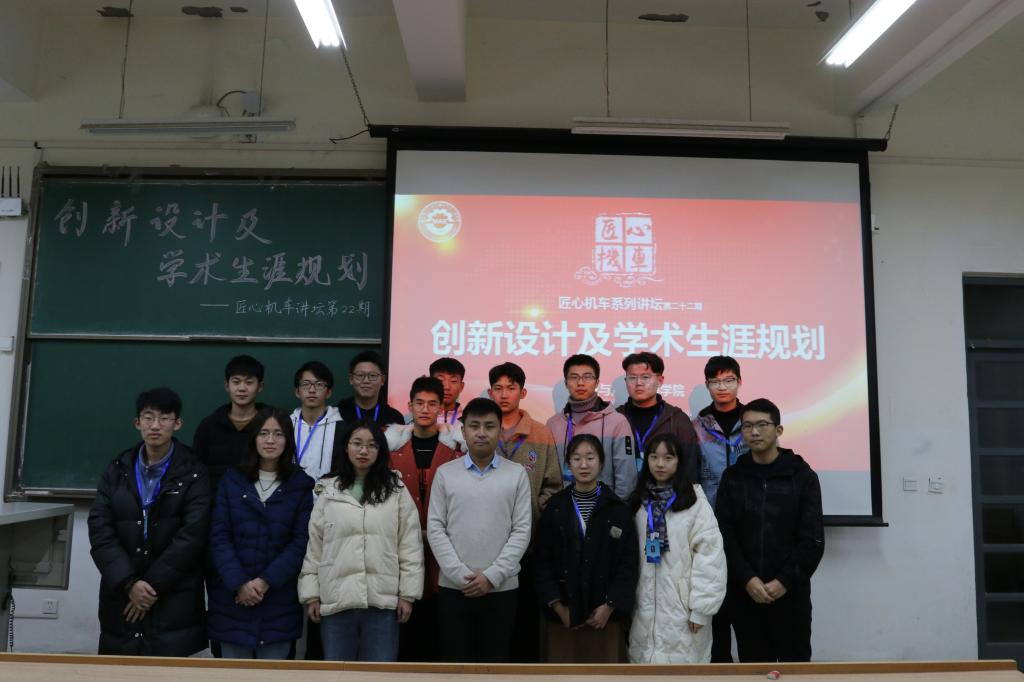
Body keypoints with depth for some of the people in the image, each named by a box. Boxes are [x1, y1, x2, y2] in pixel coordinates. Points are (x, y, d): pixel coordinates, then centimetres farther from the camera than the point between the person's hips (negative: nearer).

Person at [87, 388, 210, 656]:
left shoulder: (193, 474, -2)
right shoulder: (117, 470, 8)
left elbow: (191, 538, -10)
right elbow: (99, 530, -1)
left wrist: (152, 585, -12)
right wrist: (129, 583, -12)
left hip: (173, 602, -3)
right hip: (120, 596, 3)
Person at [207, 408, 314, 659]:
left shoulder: (301, 485, 3)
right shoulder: (231, 480, 6)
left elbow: (301, 541, -3)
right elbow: (218, 537, -1)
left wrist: (266, 581, -13)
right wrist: (239, 583, -13)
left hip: (279, 600, 0)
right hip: (233, 598, 1)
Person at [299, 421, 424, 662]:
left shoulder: (396, 490, 2)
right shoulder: (329, 491, 6)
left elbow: (410, 546, 1)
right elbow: (313, 546, 7)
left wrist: (407, 593, -3)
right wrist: (311, 594, 3)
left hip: (382, 601, -1)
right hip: (336, 601, 1)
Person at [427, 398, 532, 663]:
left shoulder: (517, 474, 1)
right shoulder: (445, 473, 2)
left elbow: (522, 531, -2)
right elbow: (435, 529, -1)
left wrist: (492, 576, -11)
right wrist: (460, 575, -10)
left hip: (501, 588, 0)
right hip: (453, 587, 0)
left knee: (495, 662, 9)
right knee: (456, 662, 8)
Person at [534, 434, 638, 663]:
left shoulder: (618, 509, 0)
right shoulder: (555, 508, 2)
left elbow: (629, 562, -2)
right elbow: (542, 561, 1)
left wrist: (610, 606, -8)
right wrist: (557, 606, -6)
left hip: (606, 614, 0)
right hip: (562, 614, 1)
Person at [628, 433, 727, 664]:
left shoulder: (694, 500, -9)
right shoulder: (639, 501, 8)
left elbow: (709, 554, -12)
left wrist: (701, 607, -13)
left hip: (682, 605, -4)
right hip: (645, 605, 5)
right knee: (645, 659, 12)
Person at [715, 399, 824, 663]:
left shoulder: (803, 475, 1)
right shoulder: (732, 477, 5)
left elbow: (812, 539, -4)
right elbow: (725, 535, -1)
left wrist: (785, 581, -12)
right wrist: (747, 579, -12)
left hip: (791, 592, -1)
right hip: (744, 594, 2)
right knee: (753, 663, 9)